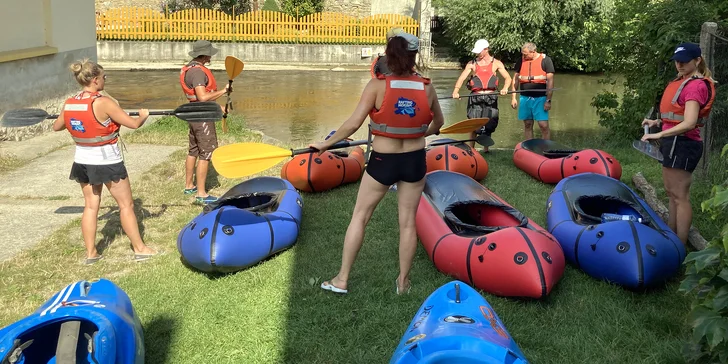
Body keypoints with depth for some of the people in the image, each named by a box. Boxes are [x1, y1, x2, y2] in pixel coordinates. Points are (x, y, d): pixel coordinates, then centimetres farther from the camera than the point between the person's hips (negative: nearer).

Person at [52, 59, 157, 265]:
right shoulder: (103, 103, -21)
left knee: (90, 206, 15)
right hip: (108, 162, -6)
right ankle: (139, 249, 16)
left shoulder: (69, 104, -2)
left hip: (83, 161, 6)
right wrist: (144, 115, 3)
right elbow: (133, 124, -19)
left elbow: (56, 127, 15)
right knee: (126, 205, 7)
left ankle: (90, 253, 19)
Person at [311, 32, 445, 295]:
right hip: (414, 162, 2)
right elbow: (438, 124, 12)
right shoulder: (427, 88, -5)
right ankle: (403, 282, 24)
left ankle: (341, 280, 16)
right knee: (408, 222, 13)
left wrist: (326, 143, -4)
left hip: (382, 162, -2)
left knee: (359, 217, 11)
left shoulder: (377, 86, -14)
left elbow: (353, 124, -17)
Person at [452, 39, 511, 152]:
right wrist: (456, 90, -23)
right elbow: (461, 78, -4)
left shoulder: (496, 63, 7)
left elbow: (508, 78, 2)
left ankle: (485, 149, 21)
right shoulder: (471, 64, 6)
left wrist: (505, 88, -20)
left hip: (490, 98, 1)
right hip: (475, 97, -1)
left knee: (489, 126, 7)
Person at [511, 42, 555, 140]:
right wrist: (513, 98, 7)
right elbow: (515, 79, 13)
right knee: (527, 125, 7)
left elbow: (550, 81, -6)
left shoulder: (545, 60, -4)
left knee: (544, 125, -8)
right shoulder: (521, 61, 7)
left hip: (540, 98, -4)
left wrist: (548, 100, -11)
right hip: (525, 97, 4)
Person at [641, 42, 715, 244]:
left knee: (680, 196, -6)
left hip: (682, 144, -10)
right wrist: (658, 122, 9)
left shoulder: (695, 85, -16)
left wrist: (659, 135, -30)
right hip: (675, 143, 10)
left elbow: (689, 123, -25)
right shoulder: (682, 82, 14)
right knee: (671, 192, 17)